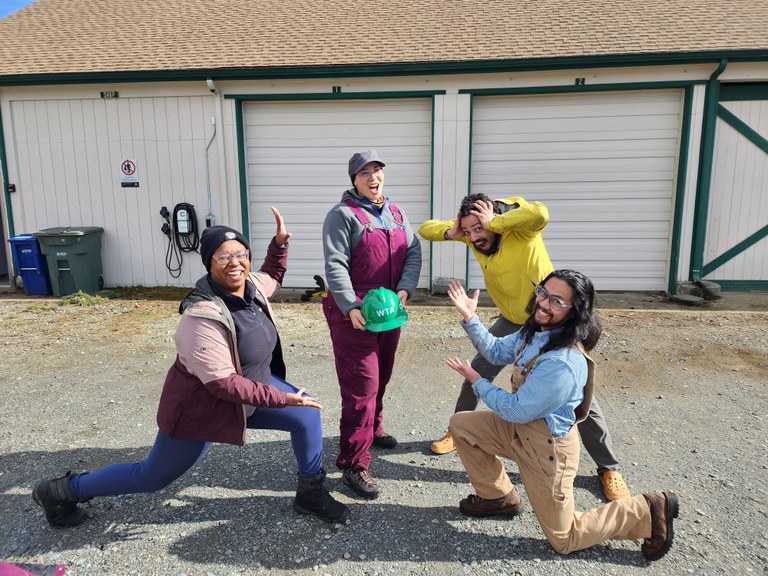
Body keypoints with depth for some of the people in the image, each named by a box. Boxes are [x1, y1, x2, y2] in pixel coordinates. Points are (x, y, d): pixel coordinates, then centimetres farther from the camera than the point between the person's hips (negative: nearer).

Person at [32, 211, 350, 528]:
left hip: (251, 386, 8)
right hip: (201, 405, -7)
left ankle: (311, 493, 22)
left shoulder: (251, 285, -9)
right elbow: (224, 383, -33)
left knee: (307, 414, 2)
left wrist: (279, 243, 2)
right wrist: (280, 398, -29)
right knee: (152, 476, 10)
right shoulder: (202, 317, -34)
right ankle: (62, 491, 33)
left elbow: (272, 278, 18)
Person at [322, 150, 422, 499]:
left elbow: (413, 253, 5)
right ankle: (353, 466, -1)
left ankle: (372, 429, 44)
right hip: (353, 312, -7)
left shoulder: (396, 214, 13)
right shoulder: (343, 215, -8)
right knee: (362, 383, -9)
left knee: (381, 377, 20)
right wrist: (351, 308, -26)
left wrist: (404, 290, -12)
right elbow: (335, 266, -16)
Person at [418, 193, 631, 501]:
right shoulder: (473, 231, -11)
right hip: (512, 320, 5)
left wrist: (494, 223, -40)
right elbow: (425, 229, -6)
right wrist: (451, 231, -26)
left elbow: (540, 213, -52)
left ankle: (609, 468, 19)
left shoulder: (519, 224, -28)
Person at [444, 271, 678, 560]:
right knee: (461, 424, 8)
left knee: (564, 539, 8)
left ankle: (646, 512, 18)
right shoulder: (535, 330, -8)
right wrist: (469, 318, -4)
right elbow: (497, 351, 8)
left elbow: (517, 411, -24)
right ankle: (497, 496, 24)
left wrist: (476, 381, -12)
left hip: (546, 445, -8)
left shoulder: (563, 363, -34)